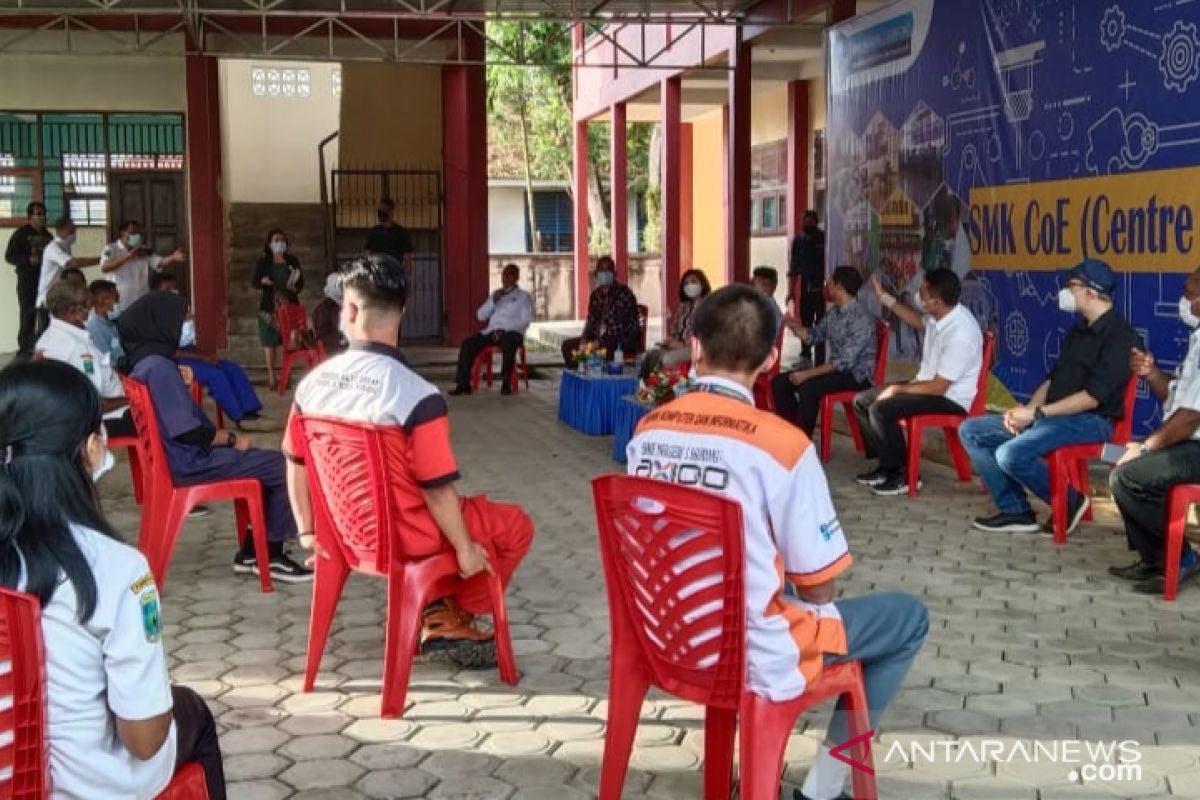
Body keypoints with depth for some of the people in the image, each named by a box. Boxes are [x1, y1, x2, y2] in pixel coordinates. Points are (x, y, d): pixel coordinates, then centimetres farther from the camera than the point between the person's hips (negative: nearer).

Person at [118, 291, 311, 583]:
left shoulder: (143, 362, 11)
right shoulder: (159, 366, -20)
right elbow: (186, 430, -23)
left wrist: (180, 381, 9)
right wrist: (232, 439, -11)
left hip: (181, 455, 11)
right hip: (188, 463, -11)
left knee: (268, 462, 17)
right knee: (284, 466, -10)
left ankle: (251, 552, 16)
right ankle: (272, 556, 2)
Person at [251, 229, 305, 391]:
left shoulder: (293, 261, 8)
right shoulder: (262, 263, 3)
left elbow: (301, 282, 8)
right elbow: (253, 282, 3)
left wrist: (295, 287, -14)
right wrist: (263, 281, -18)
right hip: (270, 306, -1)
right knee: (270, 342, -1)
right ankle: (271, 377, 6)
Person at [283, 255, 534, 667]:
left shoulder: (312, 384, -8)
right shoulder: (417, 395, -27)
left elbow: (296, 462, 4)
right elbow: (436, 489, -21)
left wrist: (307, 530, 18)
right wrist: (465, 549, -6)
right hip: (403, 536, -7)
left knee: (464, 512, 33)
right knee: (515, 526, 14)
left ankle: (435, 616, 28)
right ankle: (451, 622, 18)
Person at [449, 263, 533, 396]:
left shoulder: (524, 297, 12)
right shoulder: (495, 294, 26)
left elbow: (525, 321, -3)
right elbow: (480, 316, 19)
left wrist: (504, 329, -16)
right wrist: (493, 300, 3)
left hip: (512, 332, -5)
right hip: (491, 332, 5)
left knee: (508, 342, -40)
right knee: (468, 343, -20)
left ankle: (506, 383, -35)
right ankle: (463, 384, -23)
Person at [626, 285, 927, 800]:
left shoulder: (648, 432, -4)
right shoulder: (782, 443, -22)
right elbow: (818, 588, -14)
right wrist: (810, 602, 9)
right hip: (755, 656, -6)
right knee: (909, 616, 15)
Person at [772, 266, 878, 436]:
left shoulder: (861, 318, -21)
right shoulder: (834, 313, 7)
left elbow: (845, 362, -27)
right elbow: (813, 336, 21)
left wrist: (807, 374, -26)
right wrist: (794, 325, 1)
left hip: (856, 375, -9)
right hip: (835, 369, 9)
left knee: (808, 388, -33)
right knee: (779, 382, 0)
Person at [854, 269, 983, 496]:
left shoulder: (960, 334, -30)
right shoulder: (941, 315, -3)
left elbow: (939, 387, -27)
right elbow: (918, 321, 24)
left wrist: (898, 389, -16)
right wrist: (884, 296, 20)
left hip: (950, 398, -10)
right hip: (929, 385, 10)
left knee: (880, 409, -27)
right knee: (862, 400, 6)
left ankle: (903, 475, -12)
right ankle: (887, 465, 11)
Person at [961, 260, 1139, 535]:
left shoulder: (1121, 337, -13)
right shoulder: (1078, 331, 17)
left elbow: (1093, 396, -20)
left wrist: (1037, 413, -18)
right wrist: (1026, 410, -1)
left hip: (1090, 421, -10)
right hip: (1052, 416, 10)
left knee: (1012, 454, -31)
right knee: (971, 430, 0)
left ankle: (1070, 502, -6)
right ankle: (1015, 511, -2)